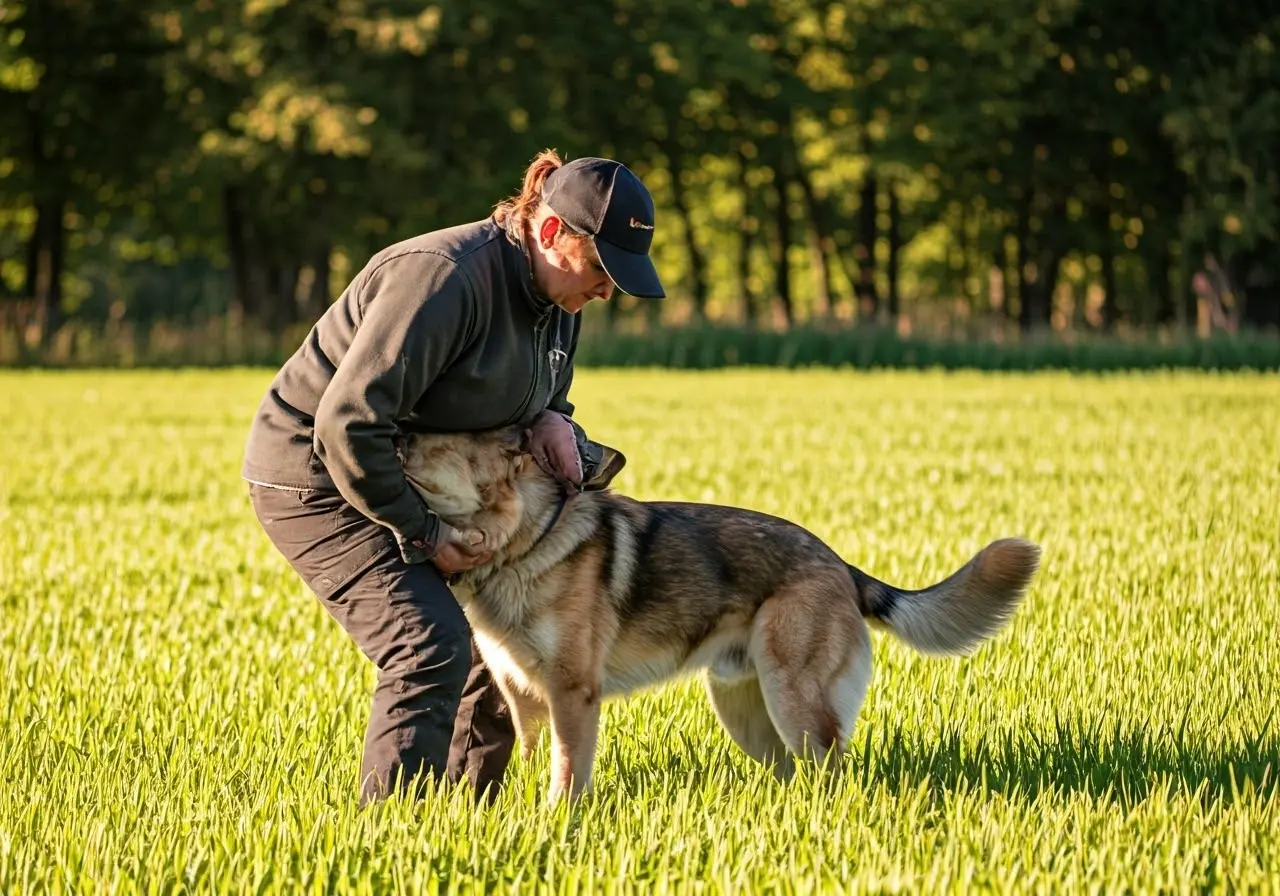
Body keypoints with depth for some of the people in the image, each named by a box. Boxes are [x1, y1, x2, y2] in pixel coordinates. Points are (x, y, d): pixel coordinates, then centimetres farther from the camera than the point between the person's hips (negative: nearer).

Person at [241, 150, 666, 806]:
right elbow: (347, 421, -32)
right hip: (315, 476, -10)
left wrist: (550, 421, -11)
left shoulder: (557, 299, 0)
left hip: (410, 476, 10)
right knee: (431, 649, -21)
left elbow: (539, 395, 16)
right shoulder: (445, 279, -29)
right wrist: (419, 533, -23)